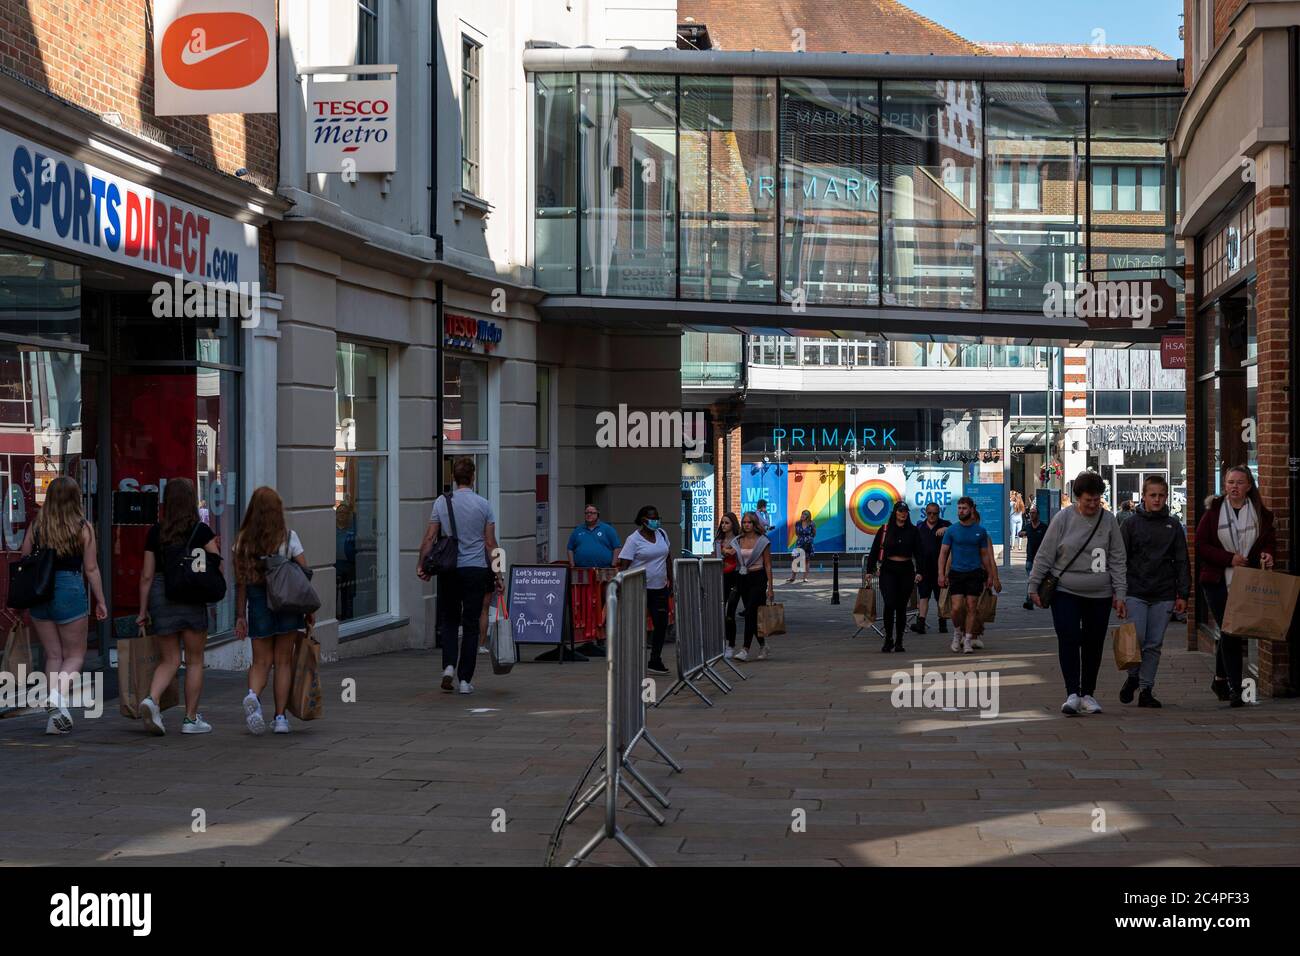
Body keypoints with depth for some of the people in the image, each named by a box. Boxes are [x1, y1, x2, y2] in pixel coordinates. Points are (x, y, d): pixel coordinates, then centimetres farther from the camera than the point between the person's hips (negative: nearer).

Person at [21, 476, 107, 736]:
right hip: (70, 589, -3)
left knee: (53, 655, 12)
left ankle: (55, 715, 8)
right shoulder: (83, 527, -6)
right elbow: (91, 569, -4)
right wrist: (100, 601, 5)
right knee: (75, 655, 9)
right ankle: (58, 695, -17)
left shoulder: (36, 525, 2)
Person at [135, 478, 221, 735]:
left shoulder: (155, 532, 5)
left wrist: (143, 611, 11)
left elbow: (146, 575, 5)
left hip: (160, 596, 3)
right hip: (192, 598, -3)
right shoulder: (201, 531, -3)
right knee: (194, 661, 10)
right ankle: (191, 719, 12)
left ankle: (151, 699, -14)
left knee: (169, 660, 12)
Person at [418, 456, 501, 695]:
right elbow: (490, 544, -1)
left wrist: (422, 564, 11)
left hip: (448, 570, 1)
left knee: (449, 621, 14)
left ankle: (449, 665, -8)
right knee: (471, 625, 4)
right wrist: (497, 574, 5)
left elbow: (429, 538, 1)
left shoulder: (441, 502, 1)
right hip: (476, 570, -1)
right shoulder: (483, 505, -1)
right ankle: (465, 679, 3)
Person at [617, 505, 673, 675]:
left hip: (659, 588, 6)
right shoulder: (633, 540, -10)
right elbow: (623, 565, -15)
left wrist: (670, 581, 16)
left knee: (661, 625, 6)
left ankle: (655, 662, 17)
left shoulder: (662, 534, 9)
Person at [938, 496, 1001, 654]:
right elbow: (943, 553, 3)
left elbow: (985, 555, 11)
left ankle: (968, 641, 6)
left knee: (971, 607, -1)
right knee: (957, 607, -9)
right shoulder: (952, 531, 2)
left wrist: (991, 576, 10)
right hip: (956, 573, 0)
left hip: (975, 573, 0)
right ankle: (957, 633, 16)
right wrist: (941, 574, -6)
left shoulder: (981, 531, 4)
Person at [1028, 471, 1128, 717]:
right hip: (1065, 593, -2)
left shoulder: (1108, 520, 1)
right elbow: (1045, 555, -1)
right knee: (1069, 640, -13)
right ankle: (1072, 694, -15)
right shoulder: (1063, 518, -4)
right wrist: (1034, 587, -1)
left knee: (1094, 645, 7)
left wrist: (1120, 594, 1)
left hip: (1100, 595, 2)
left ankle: (1088, 694, 19)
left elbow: (1118, 560, 5)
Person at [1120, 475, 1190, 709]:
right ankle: (1133, 676, 13)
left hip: (1164, 595, 2)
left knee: (1154, 644, 3)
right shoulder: (1131, 524, 3)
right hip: (1135, 592, -2)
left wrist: (1182, 594, 4)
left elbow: (1182, 562, 10)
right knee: (1136, 638, -11)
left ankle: (1146, 689, 11)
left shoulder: (1173, 526, 9)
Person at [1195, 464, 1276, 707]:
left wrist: (1266, 553, -9)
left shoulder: (1260, 513, 5)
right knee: (1230, 633, -7)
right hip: (1218, 581, -2)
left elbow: (1270, 540, 14)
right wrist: (1229, 558, -13)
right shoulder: (1213, 511, -1)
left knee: (1229, 633, 12)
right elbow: (1201, 545, -3)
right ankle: (1234, 688, -4)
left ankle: (1220, 679, 32)